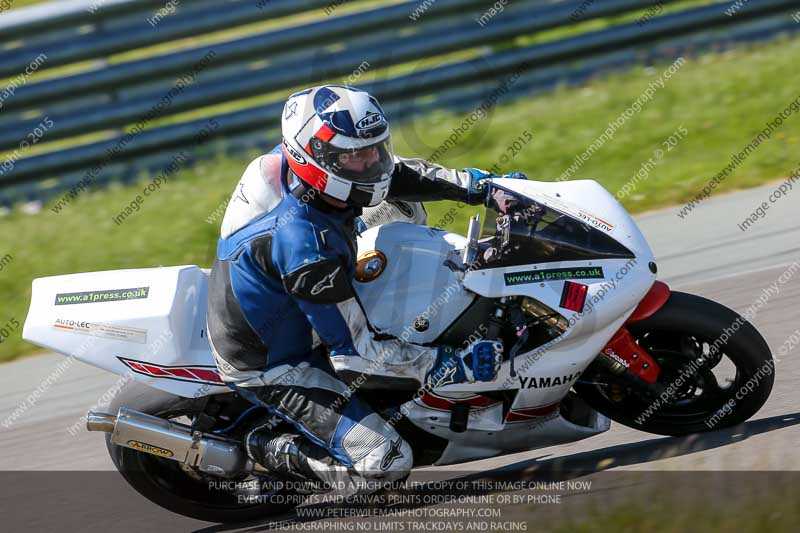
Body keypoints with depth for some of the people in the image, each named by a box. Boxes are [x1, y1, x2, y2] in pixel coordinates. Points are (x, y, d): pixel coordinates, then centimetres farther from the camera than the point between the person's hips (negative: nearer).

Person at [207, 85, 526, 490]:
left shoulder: (292, 159, -15)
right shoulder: (304, 241, -38)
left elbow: (389, 172, 5)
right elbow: (353, 349, -31)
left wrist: (475, 184, -4)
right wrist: (453, 367, -28)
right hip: (268, 365, -9)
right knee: (387, 464, -21)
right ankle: (273, 453, 2)